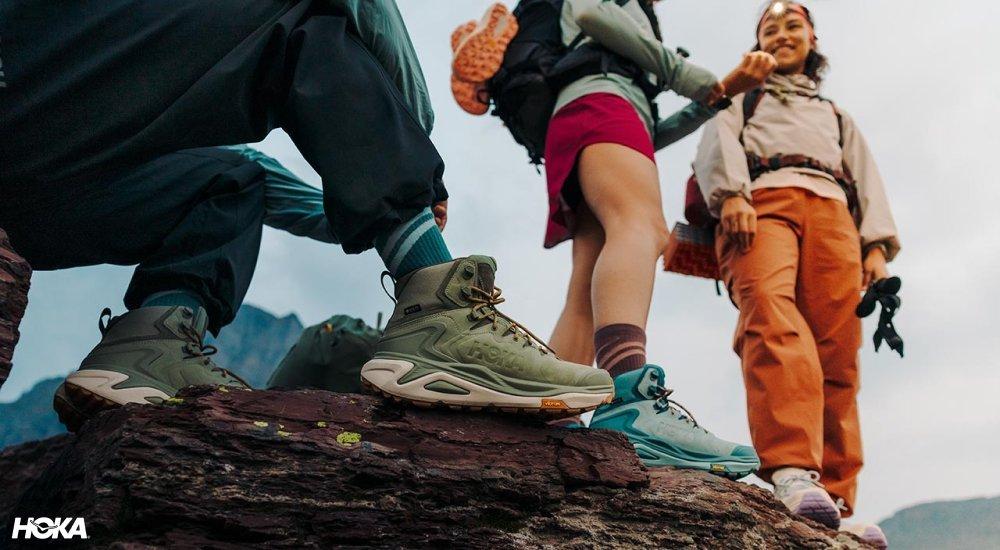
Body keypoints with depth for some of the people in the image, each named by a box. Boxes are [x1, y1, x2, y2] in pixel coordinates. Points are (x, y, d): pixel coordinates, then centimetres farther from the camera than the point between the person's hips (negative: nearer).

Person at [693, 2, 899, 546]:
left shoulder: (836, 115, 41)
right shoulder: (742, 97, 33)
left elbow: (867, 180, 26)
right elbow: (719, 142, 11)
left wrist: (876, 243, 6)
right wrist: (731, 193, -12)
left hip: (831, 211, 4)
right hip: (761, 200, -3)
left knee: (837, 356, -14)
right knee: (770, 310, -33)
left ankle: (836, 499, -19)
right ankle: (792, 471, -48)